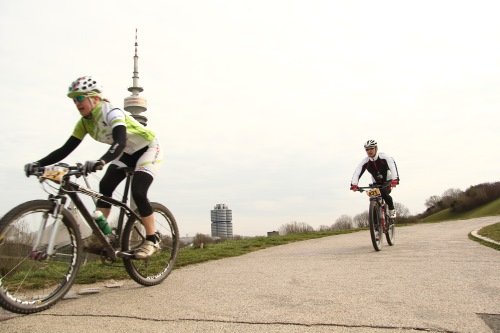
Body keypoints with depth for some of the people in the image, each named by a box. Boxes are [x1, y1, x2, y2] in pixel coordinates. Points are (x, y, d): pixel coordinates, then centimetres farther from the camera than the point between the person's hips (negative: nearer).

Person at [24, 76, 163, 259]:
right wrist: (38, 163, -21)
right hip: (128, 153, 8)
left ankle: (152, 240, -9)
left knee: (138, 192, -22)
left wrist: (101, 161, -64)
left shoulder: (111, 113, -30)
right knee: (105, 186, -10)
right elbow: (66, 149, -8)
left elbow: (120, 142, -47)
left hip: (148, 148, -7)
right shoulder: (84, 122, -7)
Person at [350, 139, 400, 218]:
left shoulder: (384, 157, -23)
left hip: (387, 181, -3)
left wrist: (395, 180, -52)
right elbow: (357, 172, -26)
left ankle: (392, 210, -1)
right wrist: (354, 184, -43)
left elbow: (393, 167, -35)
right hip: (376, 183, 3)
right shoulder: (365, 161, -17)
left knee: (384, 194, -28)